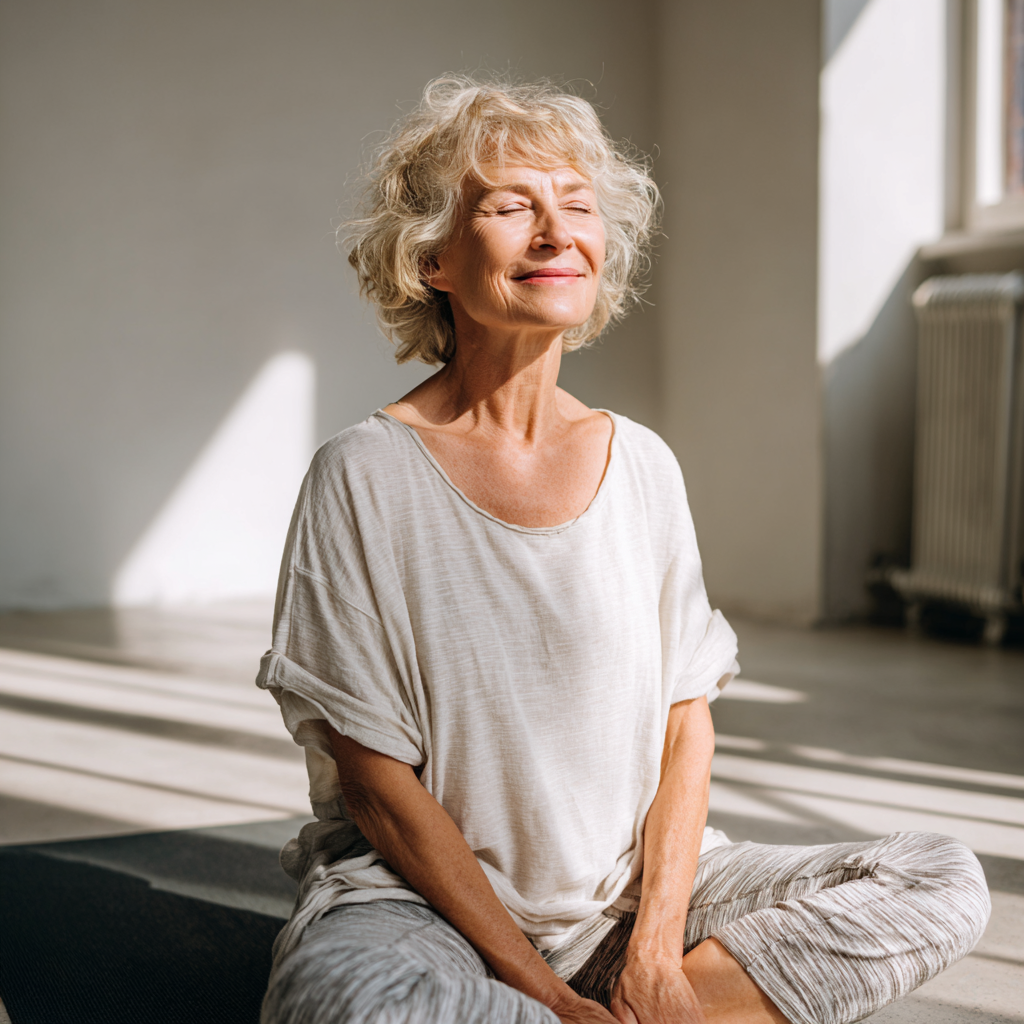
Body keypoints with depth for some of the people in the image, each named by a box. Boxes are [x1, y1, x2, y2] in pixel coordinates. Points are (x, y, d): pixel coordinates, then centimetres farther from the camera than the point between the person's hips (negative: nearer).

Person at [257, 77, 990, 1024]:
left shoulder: (643, 466, 4)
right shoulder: (366, 476, -9)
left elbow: (686, 725, 4)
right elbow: (374, 779, -11)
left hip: (627, 888, 4)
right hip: (423, 898, -4)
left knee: (948, 885, -8)